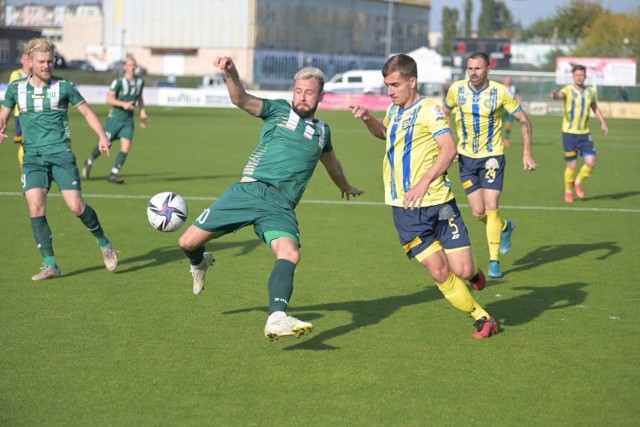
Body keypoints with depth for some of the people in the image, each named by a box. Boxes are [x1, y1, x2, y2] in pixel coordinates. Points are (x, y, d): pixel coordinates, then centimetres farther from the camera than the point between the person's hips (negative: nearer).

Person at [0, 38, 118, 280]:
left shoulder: (64, 87, 1)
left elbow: (87, 113, 7)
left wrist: (102, 136, -8)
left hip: (61, 154, -2)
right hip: (33, 158, 2)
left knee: (76, 207, -11)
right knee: (36, 208, -14)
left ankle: (104, 243, 16)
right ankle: (50, 264, -6)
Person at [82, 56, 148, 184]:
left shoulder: (140, 81, 6)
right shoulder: (118, 82, -12)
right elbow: (109, 99, -16)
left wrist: (142, 111, 14)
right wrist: (123, 104, -27)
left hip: (128, 119, 4)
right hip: (115, 117, -4)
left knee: (126, 146, -10)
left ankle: (114, 174, -3)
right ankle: (89, 162, 31)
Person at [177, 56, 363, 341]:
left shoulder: (322, 131, 21)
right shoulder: (279, 110, 10)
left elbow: (330, 160, 44)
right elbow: (242, 100, -8)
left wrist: (345, 186, 61)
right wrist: (231, 74, -29)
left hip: (280, 207, 2)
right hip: (249, 190, -1)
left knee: (290, 254, -29)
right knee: (188, 242, -3)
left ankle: (277, 318, -44)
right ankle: (200, 263, 35)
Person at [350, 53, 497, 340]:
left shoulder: (429, 110, -8)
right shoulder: (394, 111, 14)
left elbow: (449, 148, -20)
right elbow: (384, 132, 38)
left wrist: (425, 181, -30)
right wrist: (368, 119, 16)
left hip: (437, 203, -5)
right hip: (405, 210, 5)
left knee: (461, 270, -8)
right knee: (439, 272, -4)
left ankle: (473, 272, 29)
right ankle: (481, 318, 12)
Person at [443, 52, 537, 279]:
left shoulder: (500, 92, -13)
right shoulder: (457, 89, -5)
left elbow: (523, 120, -4)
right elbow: (444, 115, 14)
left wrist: (528, 153, -11)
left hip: (492, 156, -3)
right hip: (466, 157, 3)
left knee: (491, 209, -11)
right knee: (478, 213, 1)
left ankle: (494, 262, 0)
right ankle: (505, 227, 34)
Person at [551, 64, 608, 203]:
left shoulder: (590, 92, 7)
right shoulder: (569, 90, -8)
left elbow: (595, 108, 25)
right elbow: (561, 95, -32)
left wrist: (603, 123, 20)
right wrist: (555, 95, -55)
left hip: (585, 133, 4)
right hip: (569, 133, -4)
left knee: (591, 162, -6)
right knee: (572, 165, -2)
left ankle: (578, 182, 21)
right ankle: (568, 191, 22)